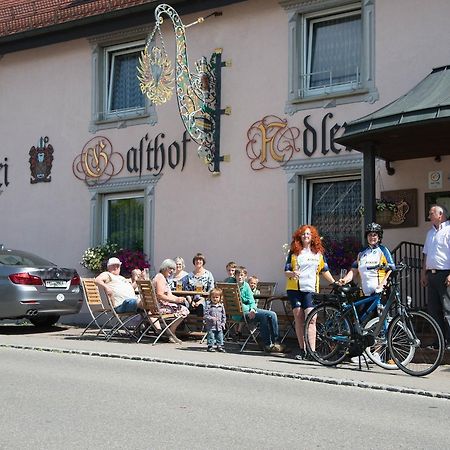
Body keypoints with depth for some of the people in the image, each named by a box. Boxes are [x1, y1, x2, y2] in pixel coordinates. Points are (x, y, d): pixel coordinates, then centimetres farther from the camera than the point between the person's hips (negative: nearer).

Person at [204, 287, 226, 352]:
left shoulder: (221, 306, 6)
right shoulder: (208, 305, -6)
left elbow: (224, 315, 12)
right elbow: (205, 315, -8)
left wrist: (223, 323, 5)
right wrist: (211, 318, -20)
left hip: (219, 326, 4)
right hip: (211, 326, -4)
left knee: (220, 336, 9)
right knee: (211, 336, -2)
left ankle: (220, 346, 19)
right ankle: (210, 346, 8)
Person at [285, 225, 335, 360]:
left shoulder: (318, 253, 12)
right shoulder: (294, 252, 8)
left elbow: (325, 270, 19)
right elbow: (286, 271, 5)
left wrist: (335, 283, 13)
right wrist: (292, 274, -16)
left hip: (311, 290, 0)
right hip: (294, 289, 1)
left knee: (310, 319, -13)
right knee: (299, 319, 1)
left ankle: (312, 351, -17)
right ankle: (302, 349, 9)